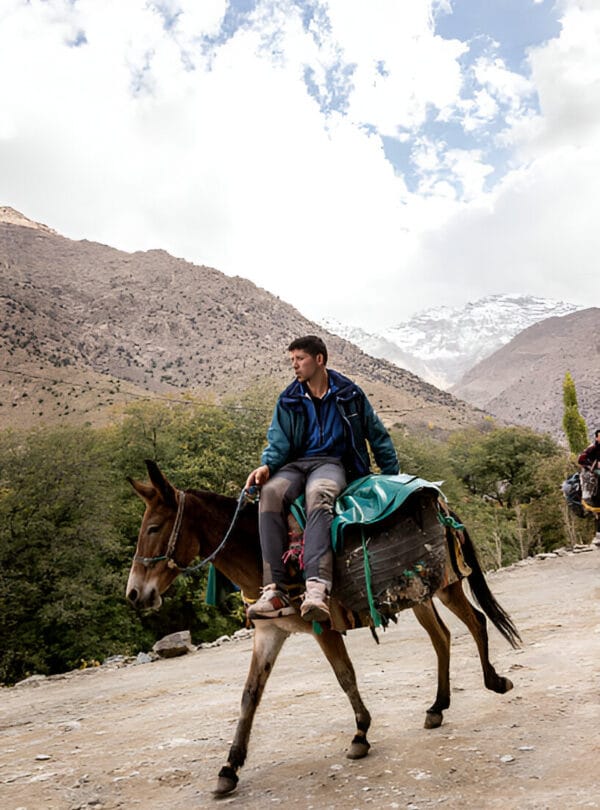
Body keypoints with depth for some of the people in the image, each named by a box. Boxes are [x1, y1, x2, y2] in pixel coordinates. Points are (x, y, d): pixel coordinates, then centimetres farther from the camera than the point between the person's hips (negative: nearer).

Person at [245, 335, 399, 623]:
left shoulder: (349, 393, 10)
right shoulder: (288, 400, 14)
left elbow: (378, 435, 18)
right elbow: (278, 441, 9)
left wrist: (393, 476, 16)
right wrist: (267, 465, -14)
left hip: (333, 463, -2)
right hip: (296, 464, 3)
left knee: (317, 493, -40)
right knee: (270, 492, -34)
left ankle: (317, 587, -55)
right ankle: (274, 590, -38)